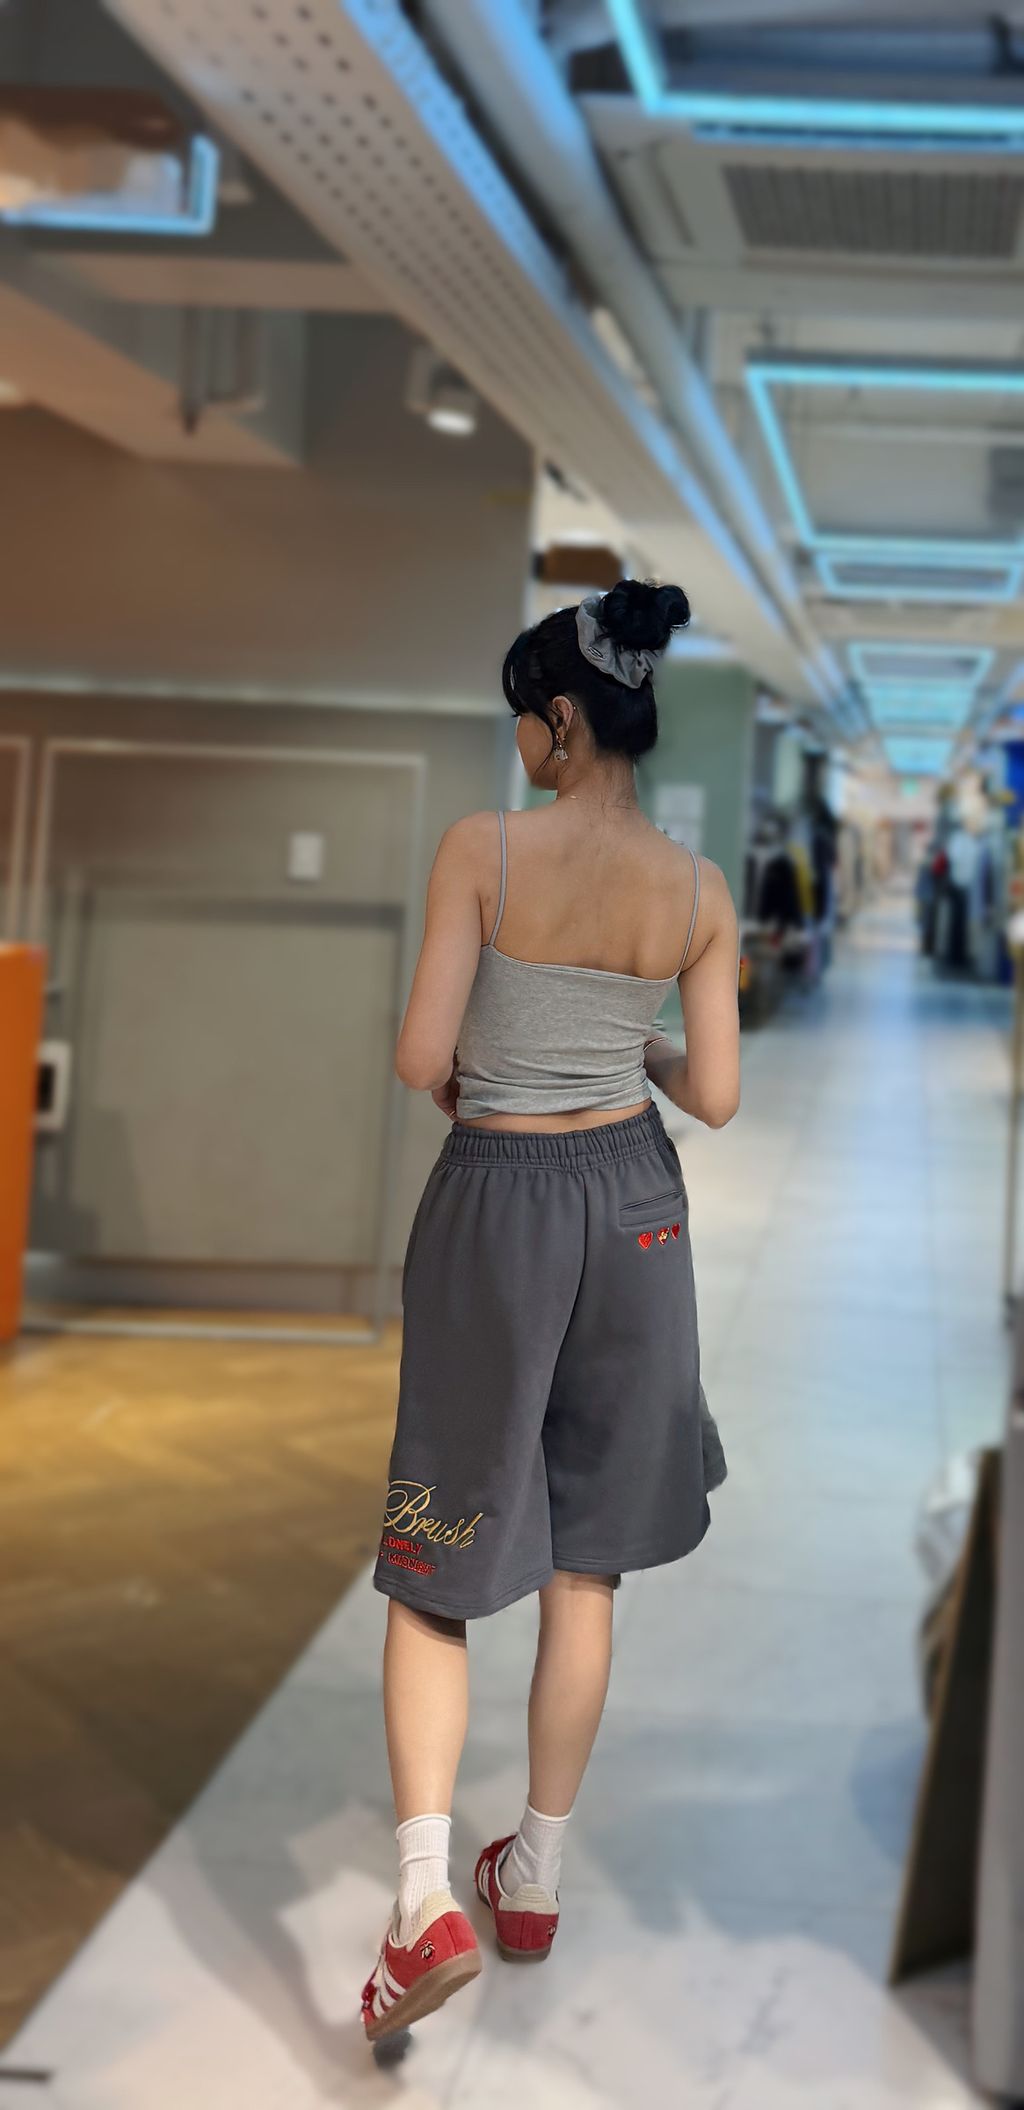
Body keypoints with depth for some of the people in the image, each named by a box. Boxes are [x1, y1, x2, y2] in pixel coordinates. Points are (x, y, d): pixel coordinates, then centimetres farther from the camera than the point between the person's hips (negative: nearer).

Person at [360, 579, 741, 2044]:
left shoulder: (483, 850, -13)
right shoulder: (700, 891, -3)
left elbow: (422, 1060, -15)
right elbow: (714, 1096, 0)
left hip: (494, 1203, -3)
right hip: (633, 1202, 3)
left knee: (441, 1555, 6)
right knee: (582, 1565, 14)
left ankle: (427, 1897, -7)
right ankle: (537, 1879, 26)